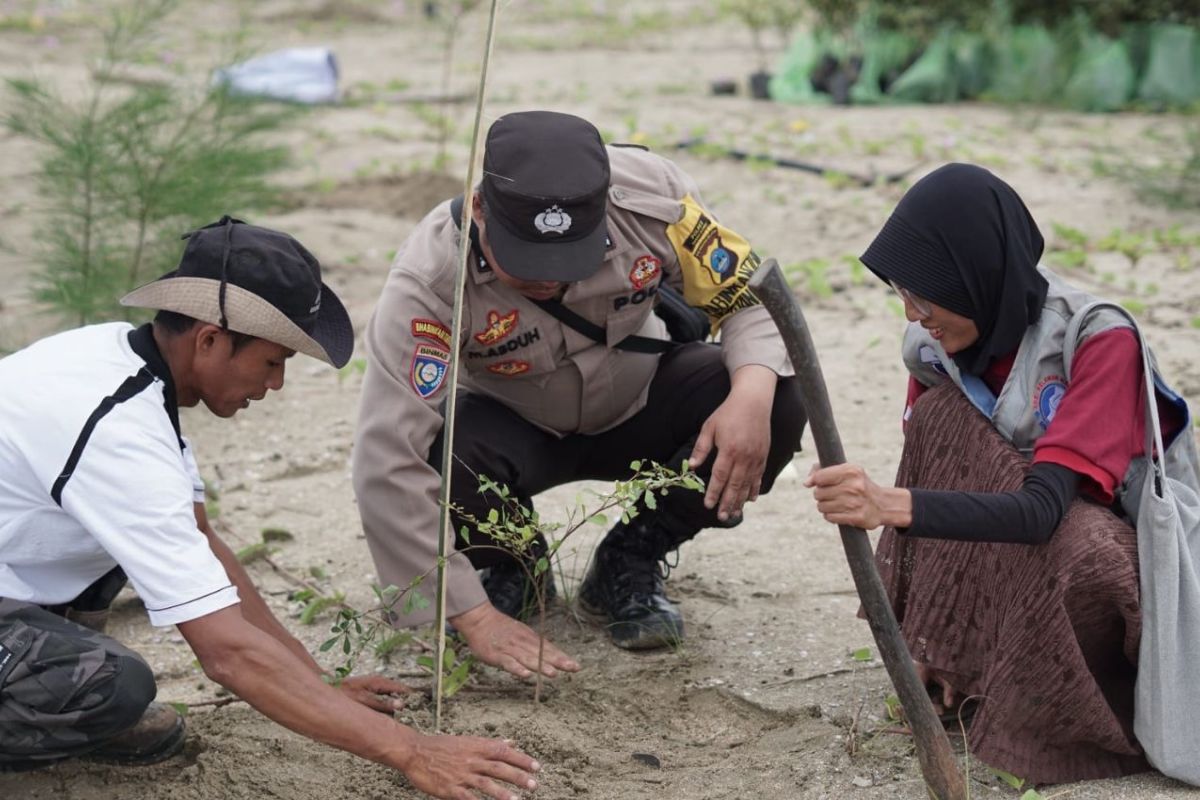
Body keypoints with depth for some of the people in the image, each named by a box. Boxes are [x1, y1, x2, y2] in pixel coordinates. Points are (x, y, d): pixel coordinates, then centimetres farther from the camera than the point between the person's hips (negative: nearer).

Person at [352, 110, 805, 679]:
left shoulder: (651, 194, -29)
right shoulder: (430, 277, -34)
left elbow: (750, 296, -15)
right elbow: (388, 466, -37)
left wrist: (753, 394, -38)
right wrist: (474, 617, -39)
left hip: (636, 408, 2)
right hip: (512, 429, -2)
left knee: (776, 405, -25)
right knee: (444, 458, -37)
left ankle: (628, 565, 0)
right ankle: (511, 569, 2)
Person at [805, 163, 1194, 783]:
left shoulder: (1100, 339, -25)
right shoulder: (934, 348, -7)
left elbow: (1044, 509, -37)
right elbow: (935, 471, 0)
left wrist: (893, 506, -51)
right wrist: (936, 637, -8)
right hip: (1011, 581, 5)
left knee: (1080, 550, -41)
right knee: (941, 413, -19)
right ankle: (971, 667, -12)